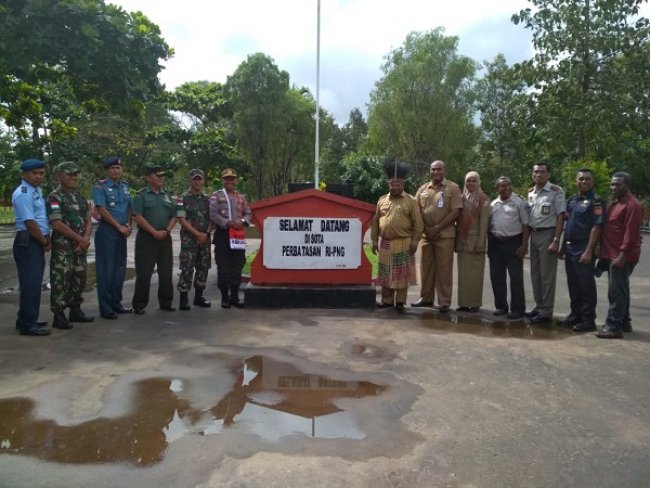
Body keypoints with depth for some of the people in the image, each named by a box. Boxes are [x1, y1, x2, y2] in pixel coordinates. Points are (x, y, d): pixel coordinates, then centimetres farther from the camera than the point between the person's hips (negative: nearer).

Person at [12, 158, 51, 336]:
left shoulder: (37, 191, 14)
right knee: (30, 283, -7)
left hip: (38, 243, 9)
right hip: (28, 243, -9)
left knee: (34, 282, 15)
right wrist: (45, 242, -9)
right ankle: (28, 324, 0)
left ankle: (27, 319, 25)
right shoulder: (22, 194, -15)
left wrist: (47, 240, 7)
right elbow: (30, 223, -20)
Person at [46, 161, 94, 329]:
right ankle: (58, 315, 3)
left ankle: (75, 310, 25)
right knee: (61, 280, -4)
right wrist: (80, 238, -14)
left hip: (80, 245, 7)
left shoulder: (80, 197, 14)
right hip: (63, 245, -7)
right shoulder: (54, 197, -9)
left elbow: (88, 220, 12)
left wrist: (86, 238, -6)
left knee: (80, 278, 13)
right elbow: (57, 224, -16)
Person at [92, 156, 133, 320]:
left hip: (122, 232, 7)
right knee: (106, 270, -3)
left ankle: (116, 303, 22)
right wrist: (119, 227, -13)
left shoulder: (125, 186, 13)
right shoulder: (100, 186, -7)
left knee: (120, 269, 11)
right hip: (106, 231, -6)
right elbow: (101, 209, -14)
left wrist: (128, 226, 0)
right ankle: (105, 308, 3)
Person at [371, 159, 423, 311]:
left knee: (402, 273, 2)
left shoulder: (410, 201, -1)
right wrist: (374, 240, 5)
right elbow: (375, 221, 10)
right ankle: (387, 300, 21)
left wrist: (414, 241, -8)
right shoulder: (382, 201, 8)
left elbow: (418, 223, -2)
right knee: (385, 273, 9)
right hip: (385, 243, 3)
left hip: (404, 243, -3)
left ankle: (400, 302, 12)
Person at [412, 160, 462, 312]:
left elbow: (455, 212, -8)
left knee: (444, 269, -1)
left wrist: (437, 228, -13)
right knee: (426, 267, 10)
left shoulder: (453, 188, -1)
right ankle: (426, 298, 21)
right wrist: (426, 229, -6)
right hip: (426, 235, 4)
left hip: (445, 235, -4)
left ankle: (444, 302, 6)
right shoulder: (423, 189, 11)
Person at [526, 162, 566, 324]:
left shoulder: (556, 191, -8)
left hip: (548, 234, -6)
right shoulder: (530, 192, 11)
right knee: (535, 273, 12)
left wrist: (556, 240, -16)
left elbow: (560, 217, -11)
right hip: (534, 234, 6)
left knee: (547, 275, -2)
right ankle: (539, 306, 23)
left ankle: (546, 312, 4)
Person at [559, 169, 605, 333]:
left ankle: (588, 320, 8)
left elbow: (596, 227, -15)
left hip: (583, 249, -7)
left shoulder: (595, 201, -9)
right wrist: (563, 246, 16)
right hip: (570, 248, 8)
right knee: (573, 285, 14)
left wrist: (588, 251, -21)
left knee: (586, 286, 0)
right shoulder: (572, 200, 14)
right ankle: (575, 315, 25)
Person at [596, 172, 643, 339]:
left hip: (622, 256, -10)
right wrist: (608, 251, 16)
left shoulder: (632, 204, -14)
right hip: (613, 254, 10)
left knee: (616, 292, -9)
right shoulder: (614, 202, 17)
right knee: (621, 290, 16)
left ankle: (614, 327, -5)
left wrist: (622, 255, -24)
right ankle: (624, 322, 25)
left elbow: (630, 232, -20)